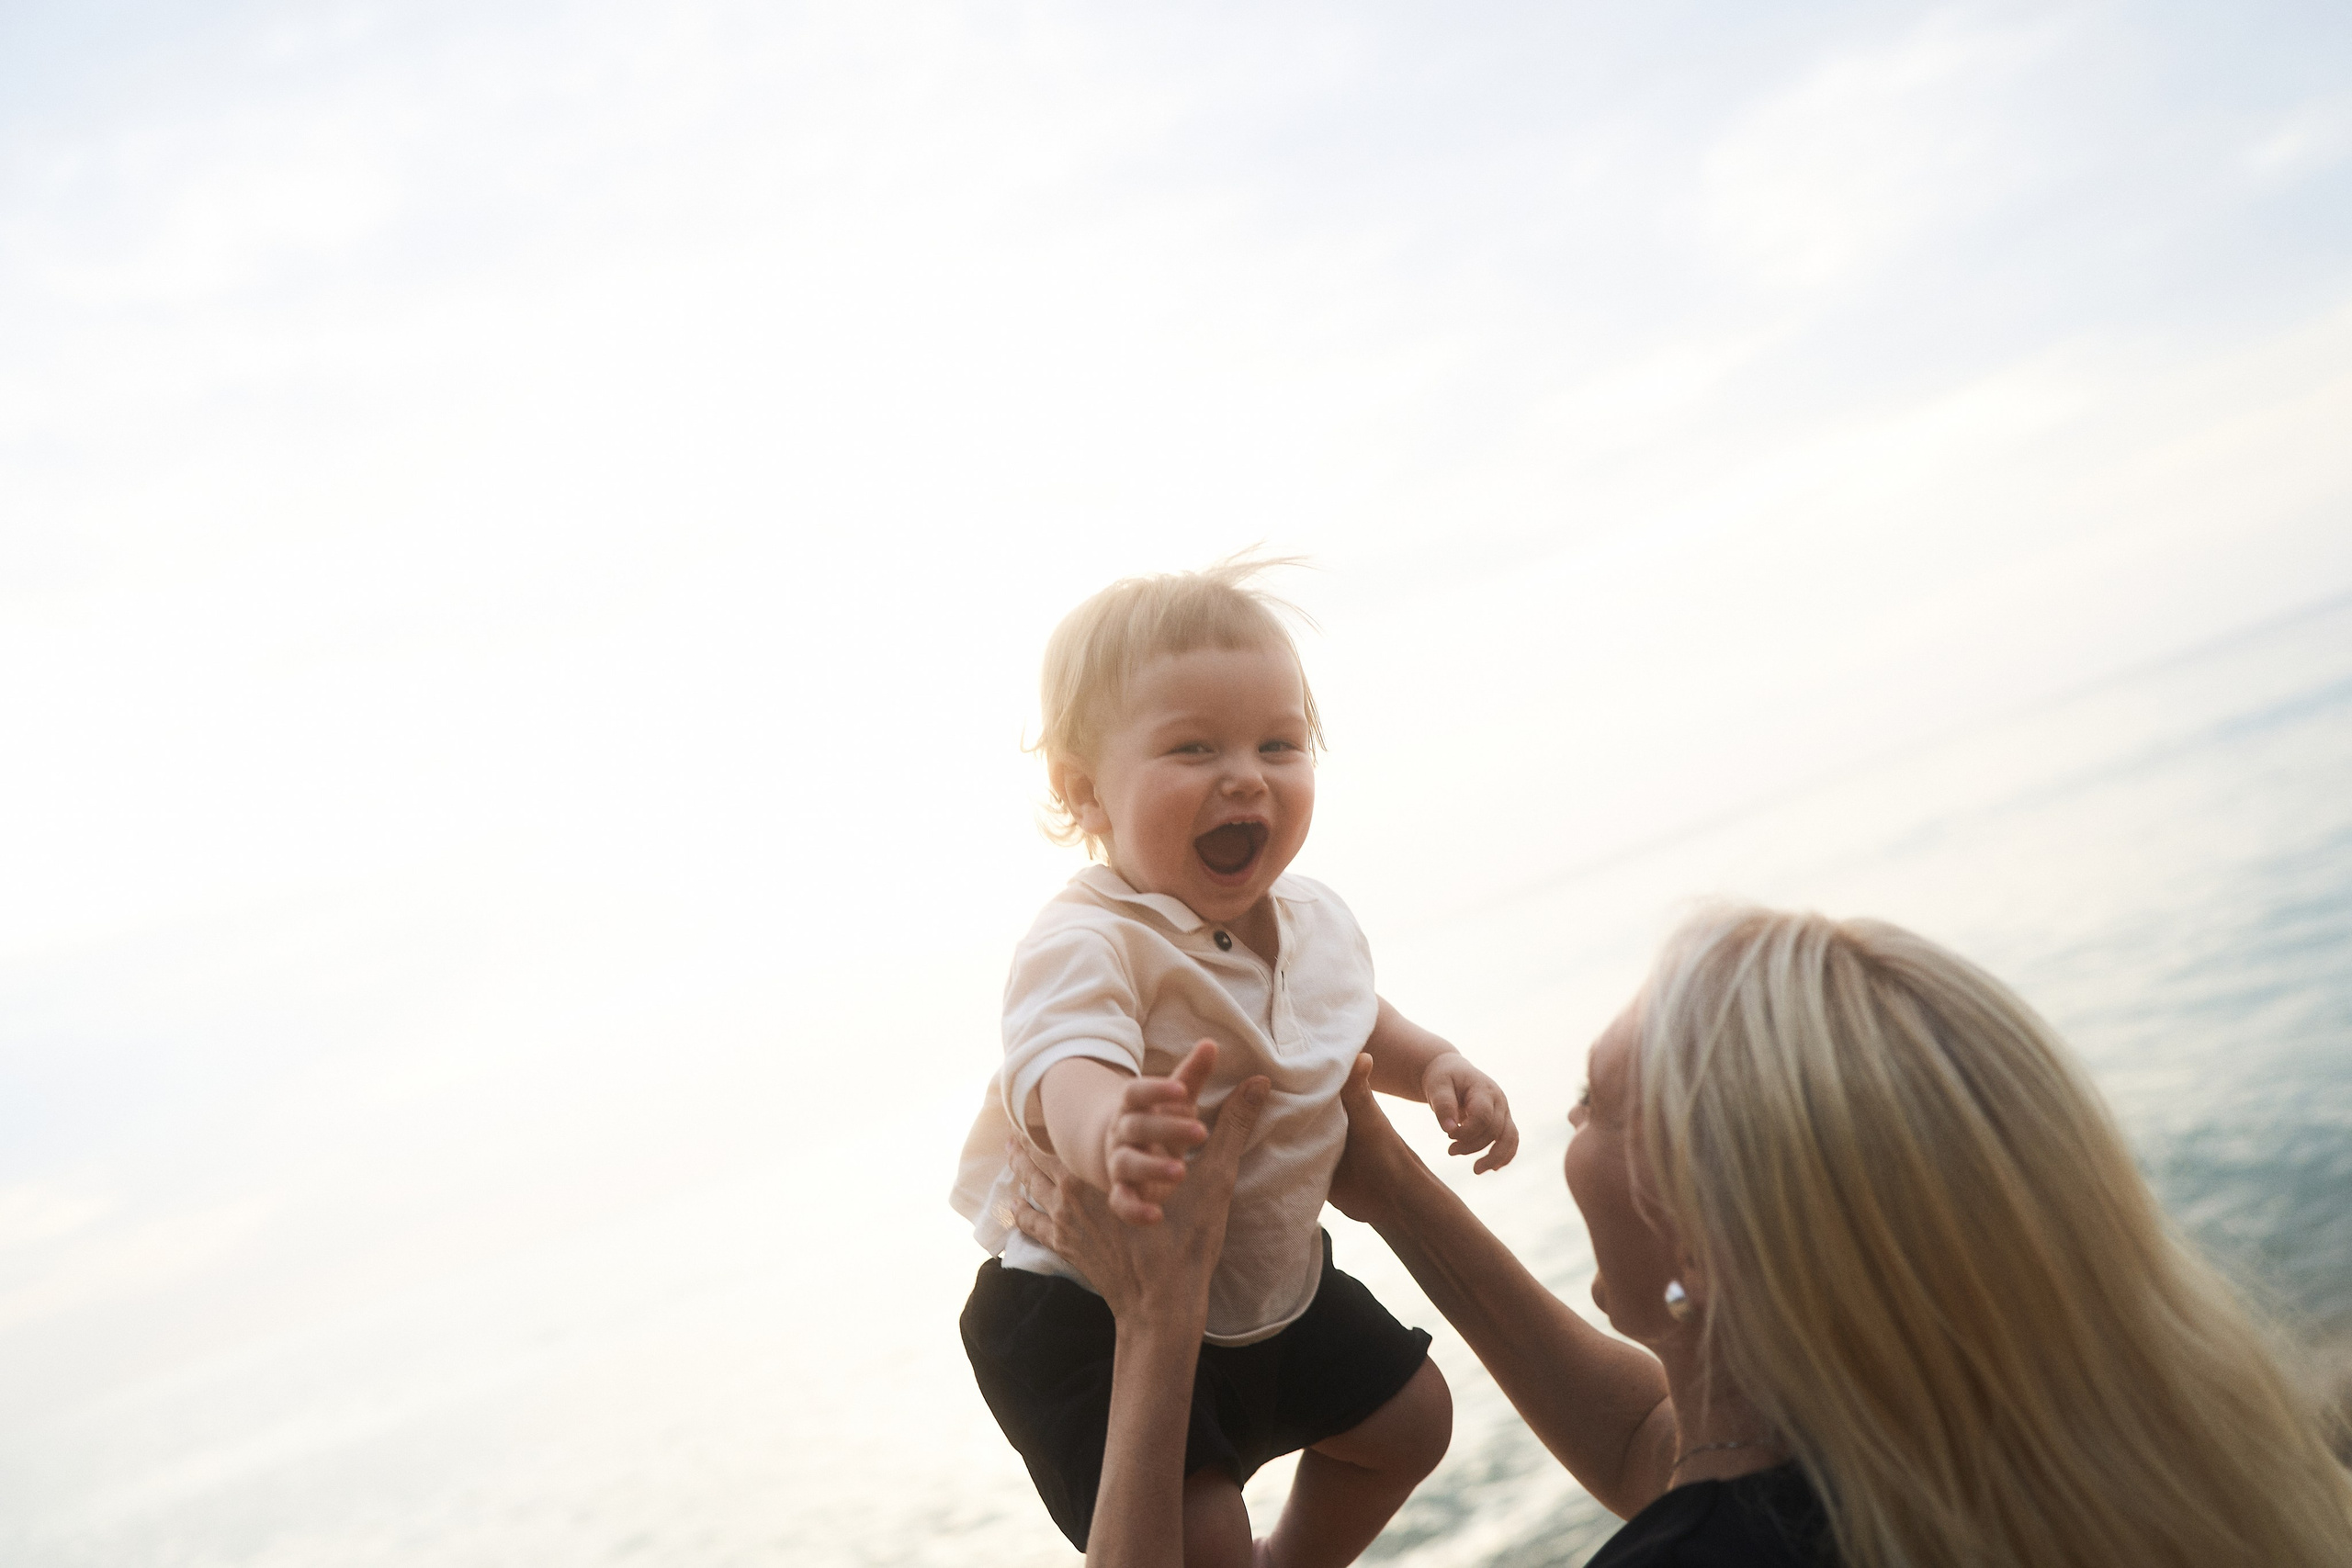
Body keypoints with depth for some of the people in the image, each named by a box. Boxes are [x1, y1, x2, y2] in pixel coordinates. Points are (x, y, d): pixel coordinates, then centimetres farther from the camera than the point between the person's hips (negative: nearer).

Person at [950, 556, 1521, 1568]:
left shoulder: (1314, 921, -3)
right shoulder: (1089, 946, -30)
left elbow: (1358, 1026, 18)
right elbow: (1060, 1068, -50)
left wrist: (1437, 1067, -1)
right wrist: (1114, 1133, -72)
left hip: (1272, 1277, 8)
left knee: (1409, 1417, 21)